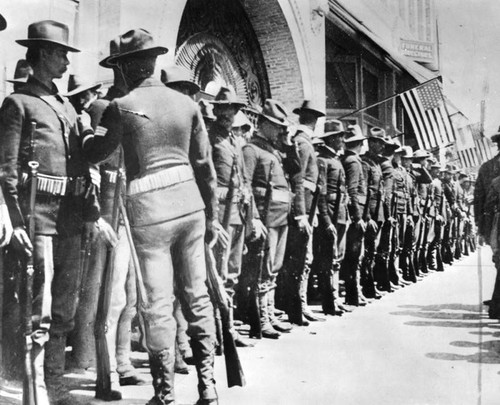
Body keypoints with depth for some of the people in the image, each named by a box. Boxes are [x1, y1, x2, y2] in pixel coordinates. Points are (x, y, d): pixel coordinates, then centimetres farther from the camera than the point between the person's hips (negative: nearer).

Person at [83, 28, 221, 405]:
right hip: (190, 205, 4)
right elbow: (204, 164, 9)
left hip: (149, 212, -4)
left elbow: (94, 153, 8)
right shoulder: (187, 103, 7)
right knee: (196, 295, 13)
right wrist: (212, 215, 17)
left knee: (158, 305, 4)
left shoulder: (122, 107, -5)